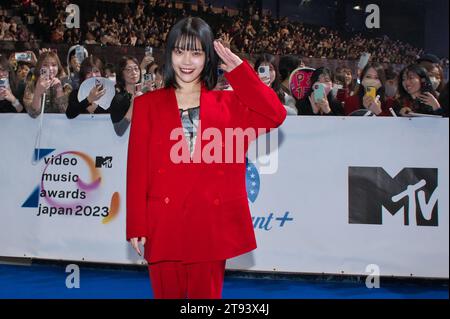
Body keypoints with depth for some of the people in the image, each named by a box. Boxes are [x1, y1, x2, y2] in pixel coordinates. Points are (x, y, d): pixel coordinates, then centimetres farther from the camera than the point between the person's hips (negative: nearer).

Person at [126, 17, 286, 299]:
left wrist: (238, 69, -7)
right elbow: (137, 168, 2)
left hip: (212, 225, 0)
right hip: (164, 225, 0)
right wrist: (136, 225, -3)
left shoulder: (228, 104, 7)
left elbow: (275, 115, -9)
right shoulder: (147, 105, 6)